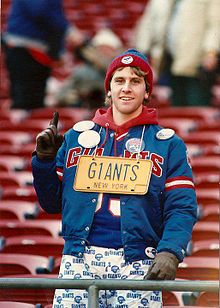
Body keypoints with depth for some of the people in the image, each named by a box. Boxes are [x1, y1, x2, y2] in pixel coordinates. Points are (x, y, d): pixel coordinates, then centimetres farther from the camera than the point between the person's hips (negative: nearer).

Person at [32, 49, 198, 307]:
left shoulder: (167, 143, 10)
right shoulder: (77, 136, 17)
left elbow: (181, 208, 2)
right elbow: (52, 203, 20)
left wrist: (169, 253, -14)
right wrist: (44, 160, 4)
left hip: (137, 265, -2)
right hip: (79, 261, 2)